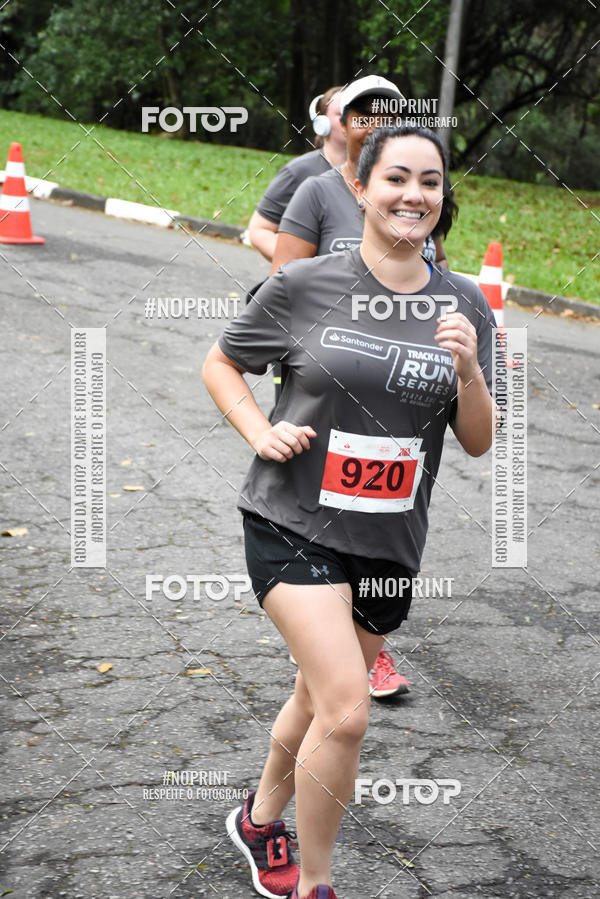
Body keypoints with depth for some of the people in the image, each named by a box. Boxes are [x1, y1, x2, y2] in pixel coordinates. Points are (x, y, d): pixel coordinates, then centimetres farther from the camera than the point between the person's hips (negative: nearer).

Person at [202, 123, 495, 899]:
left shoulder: (464, 305, 1)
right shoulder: (304, 285, -8)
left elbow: (478, 443, 4)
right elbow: (220, 363, 7)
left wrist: (469, 369, -14)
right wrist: (260, 433, -9)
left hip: (389, 543, 4)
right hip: (294, 524, -4)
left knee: (320, 702, 19)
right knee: (346, 711, -17)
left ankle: (260, 816, 47)